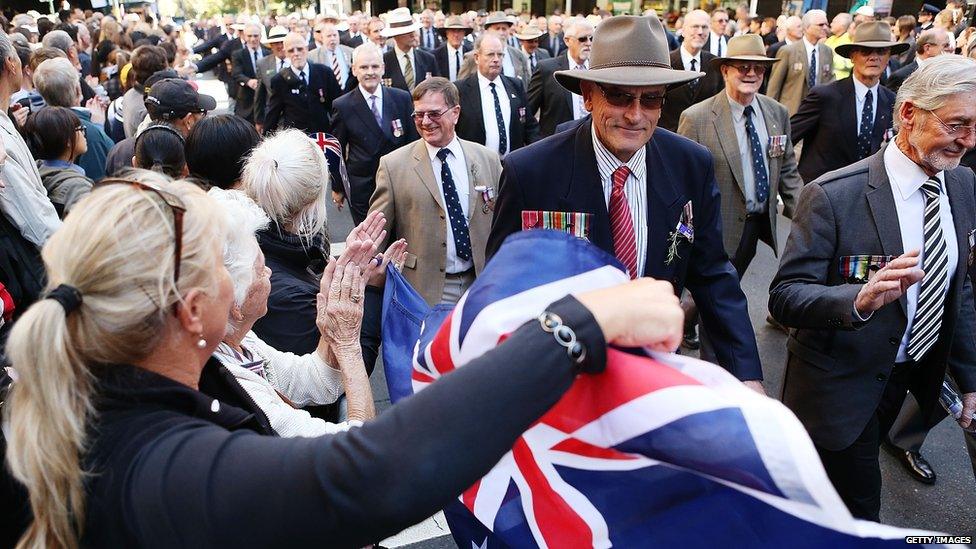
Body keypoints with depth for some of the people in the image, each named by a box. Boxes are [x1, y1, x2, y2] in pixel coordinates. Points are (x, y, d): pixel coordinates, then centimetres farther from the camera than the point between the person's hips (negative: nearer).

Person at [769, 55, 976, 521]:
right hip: (843, 390, -6)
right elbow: (784, 295, -24)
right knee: (858, 511, 3)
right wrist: (859, 300, -42)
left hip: (913, 378, 7)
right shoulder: (832, 196, -23)